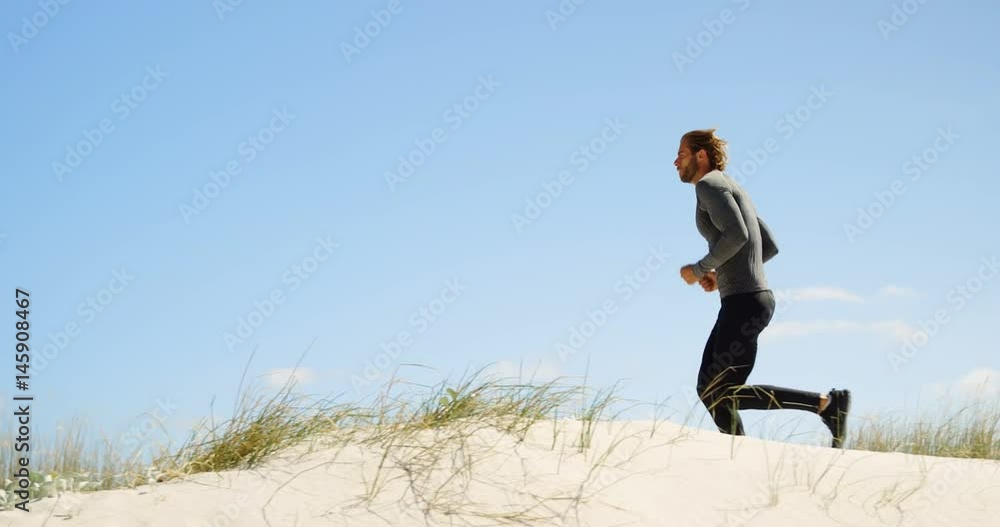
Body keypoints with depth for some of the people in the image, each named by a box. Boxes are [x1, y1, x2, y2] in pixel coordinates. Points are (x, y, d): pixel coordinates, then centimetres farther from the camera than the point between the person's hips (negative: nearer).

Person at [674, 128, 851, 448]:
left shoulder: (709, 184, -7)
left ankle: (826, 403, -12)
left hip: (745, 302, -10)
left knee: (725, 395, -11)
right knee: (709, 391, 10)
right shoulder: (731, 191, 23)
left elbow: (736, 235, -23)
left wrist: (699, 270, -11)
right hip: (745, 300, 10)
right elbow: (770, 247, 25)